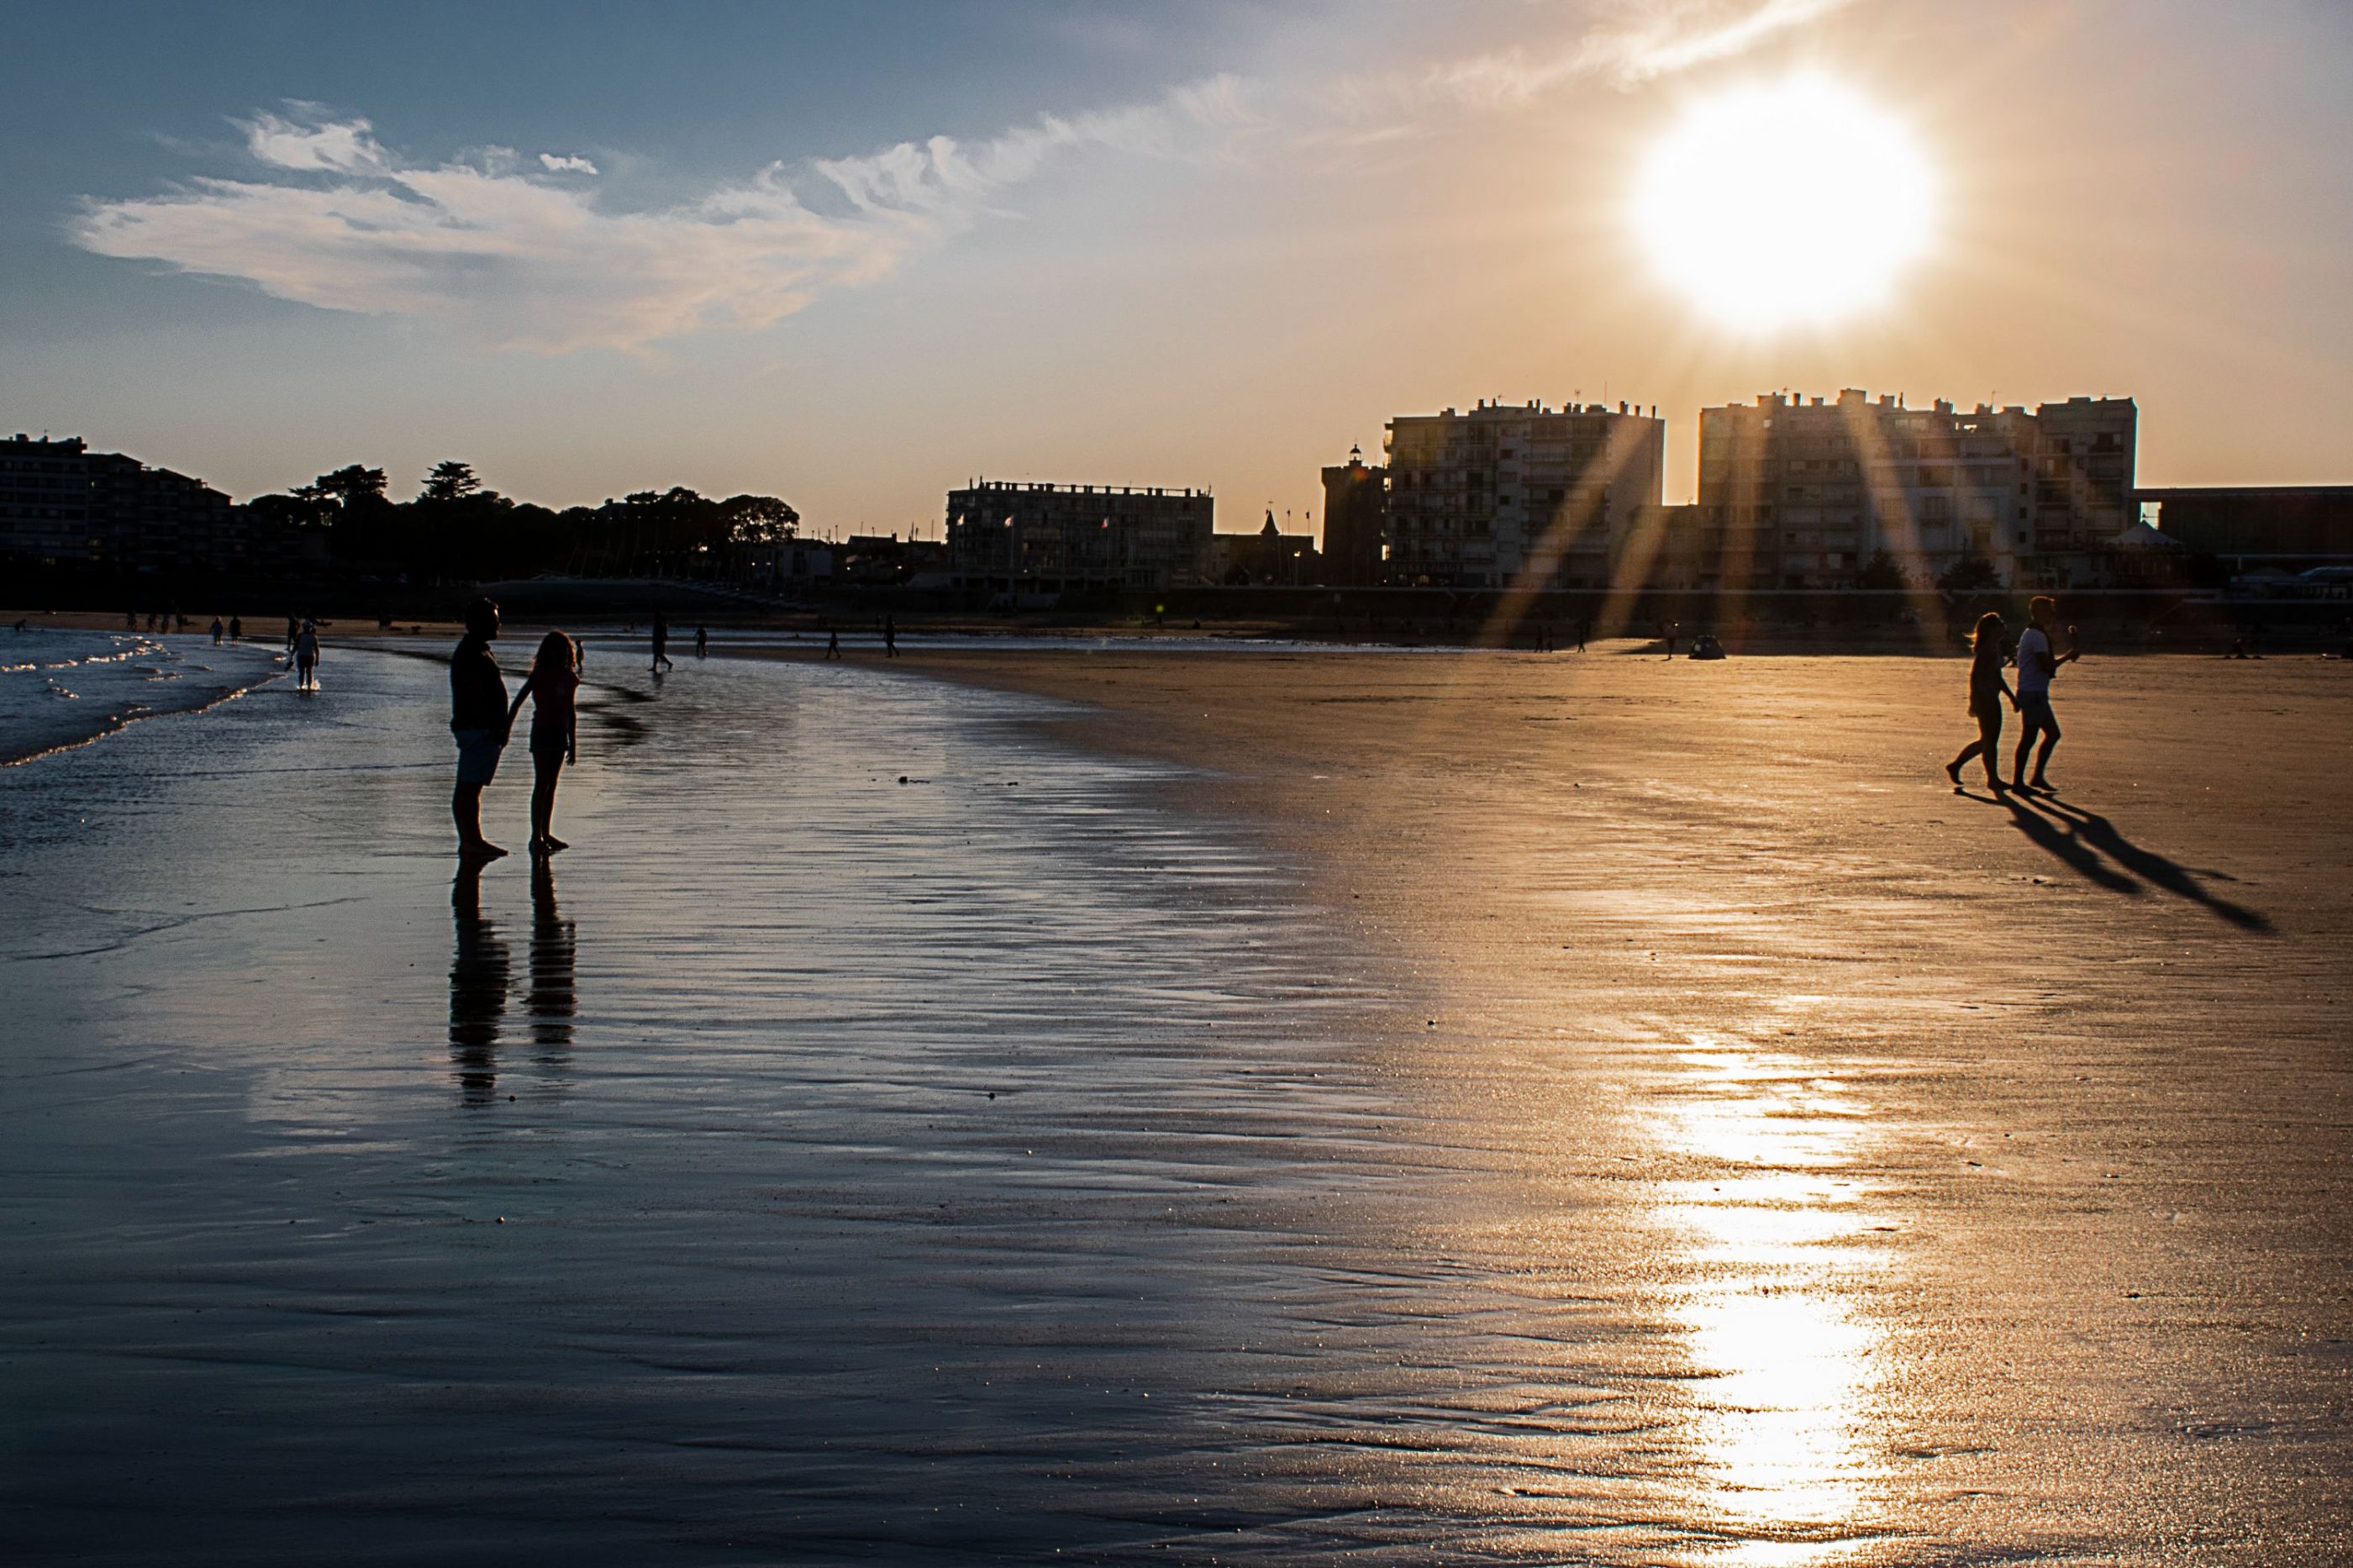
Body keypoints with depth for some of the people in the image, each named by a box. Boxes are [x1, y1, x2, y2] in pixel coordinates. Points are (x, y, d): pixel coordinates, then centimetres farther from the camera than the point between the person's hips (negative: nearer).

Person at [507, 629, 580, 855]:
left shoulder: (570, 678, 7)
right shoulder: (540, 675, -9)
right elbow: (517, 702, -10)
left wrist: (573, 744, 15)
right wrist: (506, 728, -17)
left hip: (560, 734, 6)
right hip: (542, 732, -6)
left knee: (551, 785, 10)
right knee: (541, 785, -6)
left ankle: (546, 834, 16)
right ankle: (536, 837, -5)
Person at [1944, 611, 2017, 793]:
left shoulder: (1995, 648, 16)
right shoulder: (1985, 650, -14)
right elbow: (1974, 676, -19)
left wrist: (2011, 696, 26)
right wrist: (1974, 702, -24)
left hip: (1992, 699, 10)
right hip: (1984, 699, -10)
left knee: (1988, 740, 14)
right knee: (1989, 740, -4)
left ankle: (1955, 766, 21)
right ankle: (1992, 779, 3)